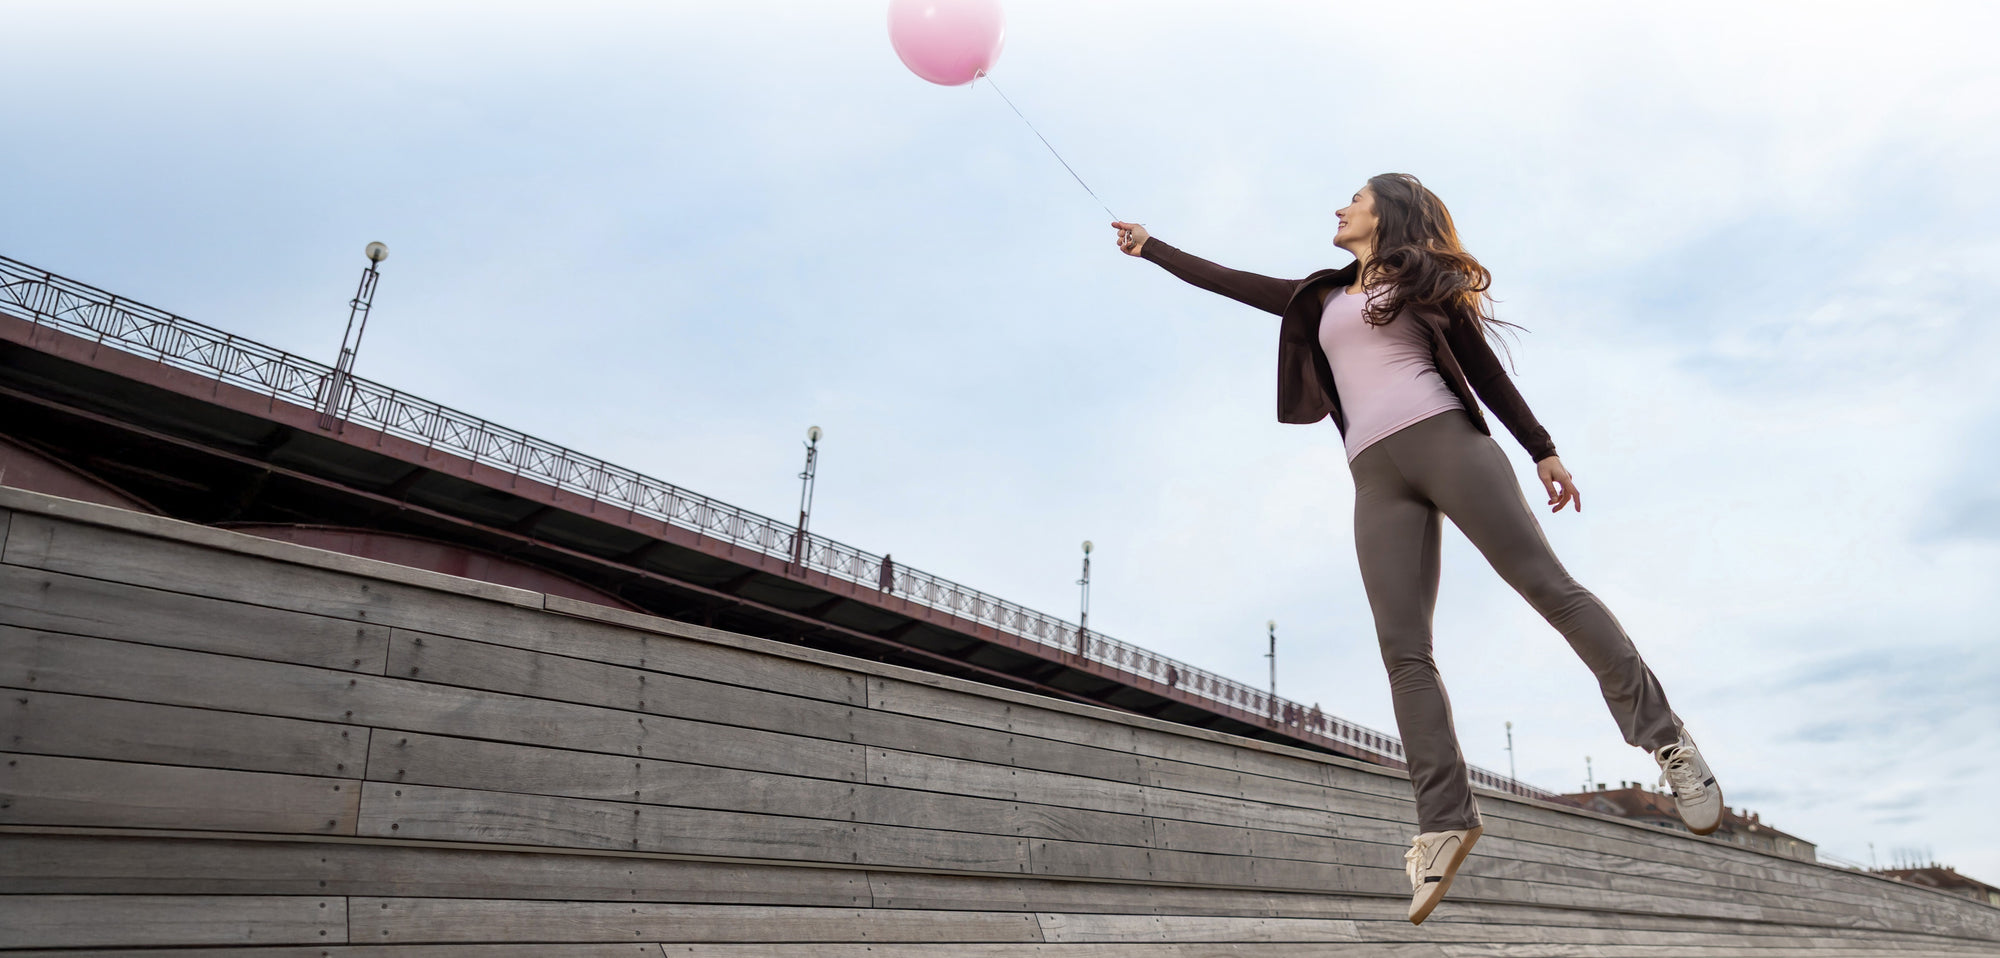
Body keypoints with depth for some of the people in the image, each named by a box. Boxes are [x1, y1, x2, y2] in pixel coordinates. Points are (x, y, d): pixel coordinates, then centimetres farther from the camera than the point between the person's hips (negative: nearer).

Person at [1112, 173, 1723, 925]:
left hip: (1445, 439, -3)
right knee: (1402, 648, -11)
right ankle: (1445, 820, -15)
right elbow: (1226, 281, 33)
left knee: (1547, 585, -13)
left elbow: (1481, 365, 13)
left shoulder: (1423, 276, 16)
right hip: (1377, 474, 3)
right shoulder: (1320, 299, 28)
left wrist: (1542, 449, 8)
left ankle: (1664, 737, -3)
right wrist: (1149, 247, 37)